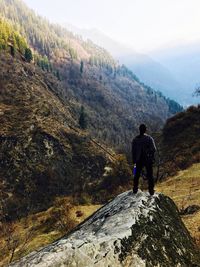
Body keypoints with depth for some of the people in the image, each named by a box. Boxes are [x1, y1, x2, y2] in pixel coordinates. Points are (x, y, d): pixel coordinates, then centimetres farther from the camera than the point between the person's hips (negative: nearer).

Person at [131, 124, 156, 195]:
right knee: (150, 175, 11)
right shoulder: (149, 138, -12)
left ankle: (135, 189, 24)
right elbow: (154, 149, -16)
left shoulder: (135, 139, -5)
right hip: (148, 160, -2)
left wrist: (134, 160, 9)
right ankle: (151, 190, 17)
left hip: (139, 160, 2)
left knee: (137, 174, 16)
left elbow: (133, 151, 0)